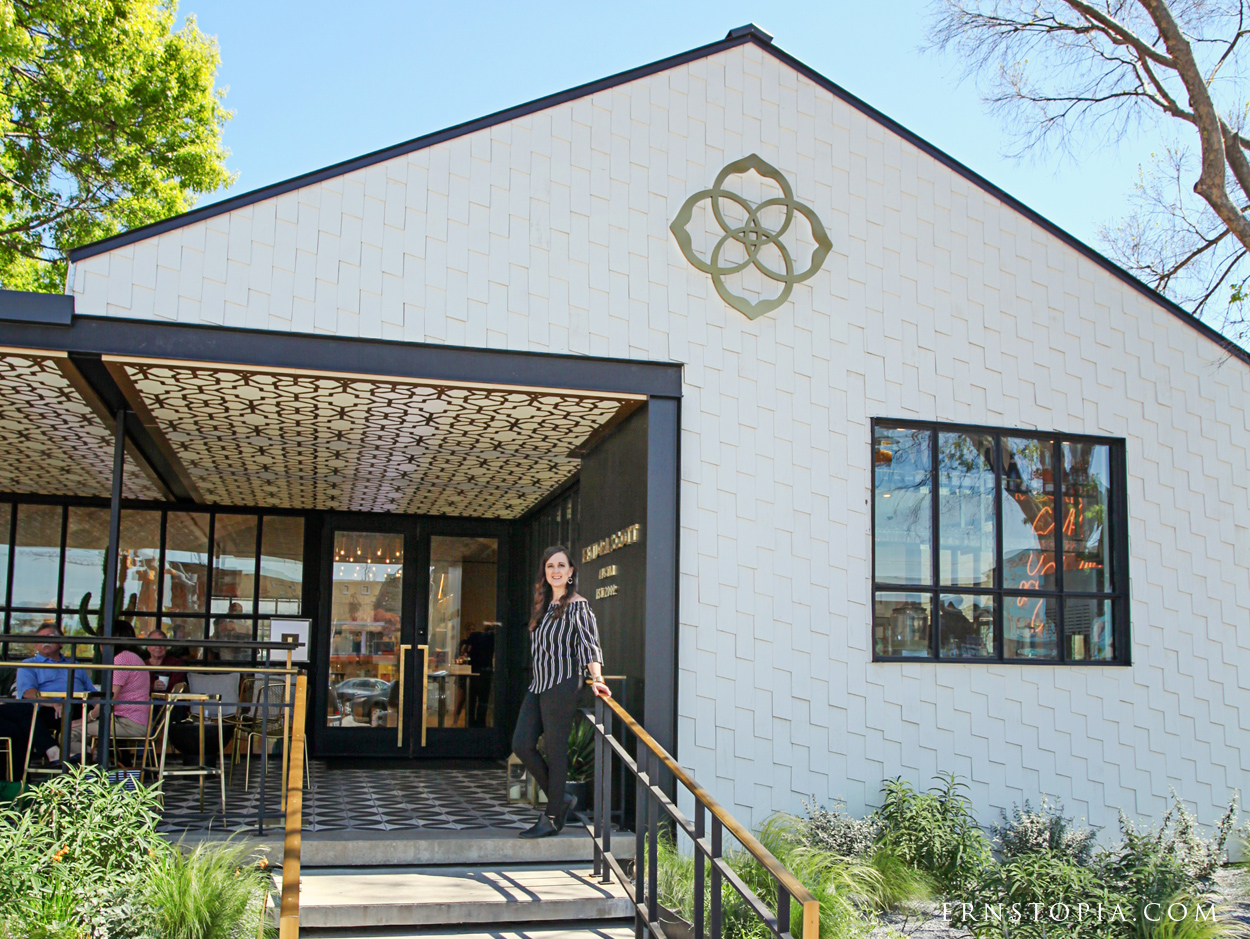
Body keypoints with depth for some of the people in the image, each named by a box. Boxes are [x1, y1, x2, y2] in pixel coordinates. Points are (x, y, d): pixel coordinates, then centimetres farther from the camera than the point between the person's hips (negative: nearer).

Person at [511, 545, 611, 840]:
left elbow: (589, 644, -12)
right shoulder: (544, 605, 16)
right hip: (538, 684, 8)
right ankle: (560, 799, 17)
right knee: (521, 745, 2)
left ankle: (554, 818, 7)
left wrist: (596, 679, -23)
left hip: (562, 684, -8)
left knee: (555, 749, -3)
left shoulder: (577, 605, -5)